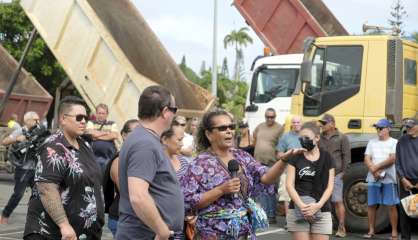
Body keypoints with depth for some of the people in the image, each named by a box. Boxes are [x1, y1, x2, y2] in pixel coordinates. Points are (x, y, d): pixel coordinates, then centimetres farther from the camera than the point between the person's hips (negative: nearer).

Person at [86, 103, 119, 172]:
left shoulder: (112, 124, 13)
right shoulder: (91, 123, 11)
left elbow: (115, 136, -4)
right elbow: (91, 133, -9)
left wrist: (98, 136, -4)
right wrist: (107, 133, 0)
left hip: (109, 156, 1)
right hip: (94, 156, -1)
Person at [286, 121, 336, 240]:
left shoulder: (327, 158, 6)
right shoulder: (295, 158, 5)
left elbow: (329, 186, 3)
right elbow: (289, 185, -2)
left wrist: (319, 205, -14)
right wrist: (301, 206, -16)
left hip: (321, 211, 1)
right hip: (298, 211, 0)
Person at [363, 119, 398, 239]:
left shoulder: (394, 142, 0)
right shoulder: (372, 142, 12)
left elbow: (392, 159, -13)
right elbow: (367, 159, 5)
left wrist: (377, 167, -12)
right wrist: (374, 171, -11)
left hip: (389, 179, -4)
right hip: (373, 179, 4)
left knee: (391, 206, -2)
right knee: (371, 205, 6)